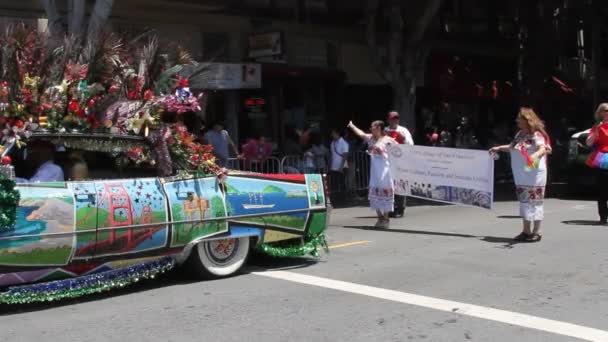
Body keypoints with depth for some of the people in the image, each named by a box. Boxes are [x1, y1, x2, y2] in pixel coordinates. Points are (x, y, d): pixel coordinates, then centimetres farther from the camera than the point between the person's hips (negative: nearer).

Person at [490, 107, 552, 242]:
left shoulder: (536, 135, -12)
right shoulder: (520, 134, 13)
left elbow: (543, 149, -29)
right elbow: (512, 147, 30)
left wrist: (535, 156, -48)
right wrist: (498, 148, 31)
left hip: (534, 176, -8)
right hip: (521, 177, 8)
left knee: (534, 202, -3)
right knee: (524, 202, 12)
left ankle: (536, 232, 5)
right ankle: (526, 231, 20)